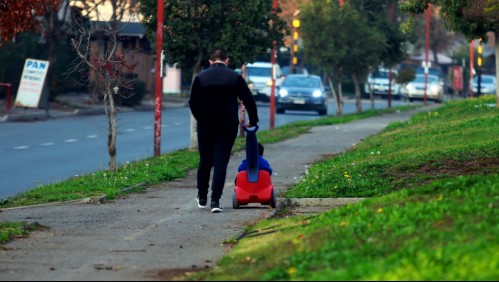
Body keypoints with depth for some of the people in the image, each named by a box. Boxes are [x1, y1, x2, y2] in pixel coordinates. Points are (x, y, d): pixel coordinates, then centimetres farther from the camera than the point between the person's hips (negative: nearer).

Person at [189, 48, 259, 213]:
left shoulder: (200, 77, 0)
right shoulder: (235, 78, -2)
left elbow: (193, 103, 1)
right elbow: (249, 100, -1)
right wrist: (253, 121, 11)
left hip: (205, 126, 1)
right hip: (228, 127, -1)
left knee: (205, 162, 15)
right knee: (221, 163, -2)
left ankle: (202, 198, 25)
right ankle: (215, 201, -11)